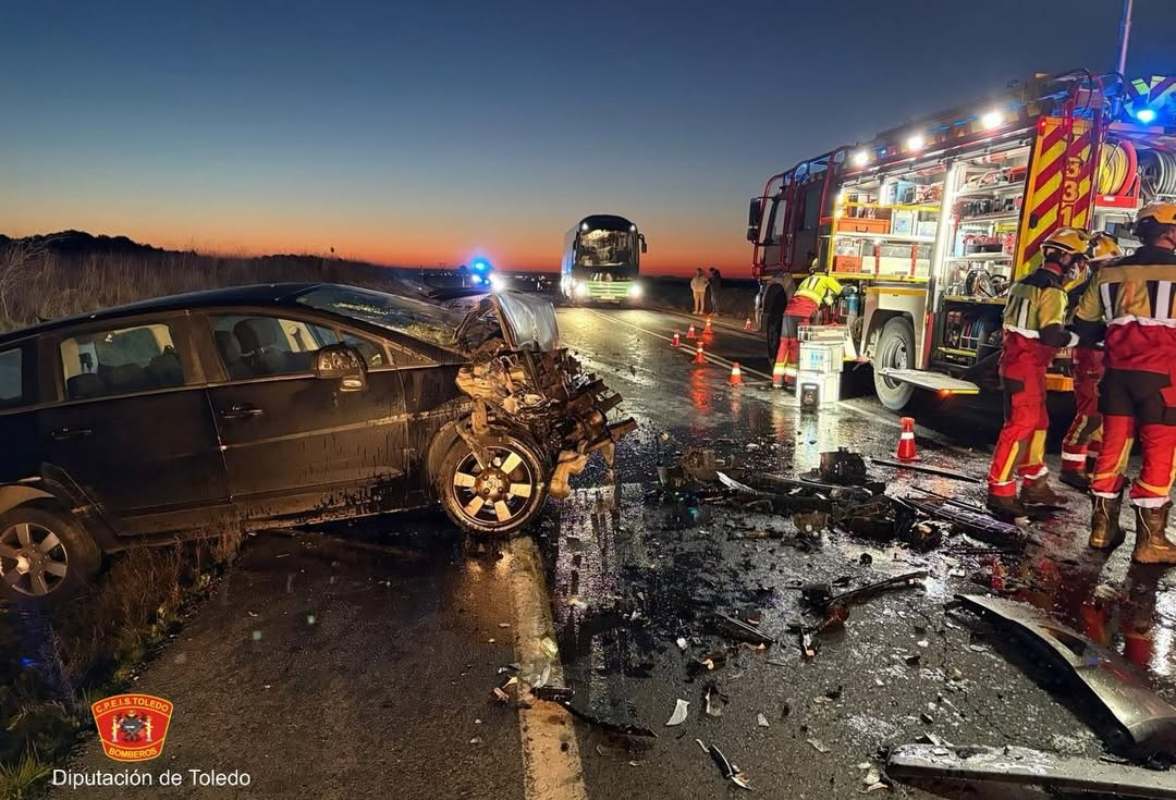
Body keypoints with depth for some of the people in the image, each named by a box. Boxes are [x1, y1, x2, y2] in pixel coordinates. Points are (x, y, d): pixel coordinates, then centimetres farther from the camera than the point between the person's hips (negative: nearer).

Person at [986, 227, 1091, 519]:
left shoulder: (1025, 282, 14)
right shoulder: (1052, 290, -15)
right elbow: (1051, 335, -24)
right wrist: (1078, 337, -8)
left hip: (1015, 360, 10)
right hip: (1027, 366, -10)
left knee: (1037, 422, 16)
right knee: (1020, 425, -8)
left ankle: (1034, 484, 24)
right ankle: (1000, 492, -7)